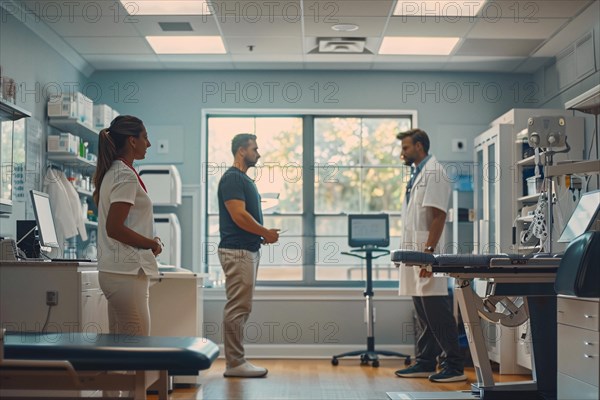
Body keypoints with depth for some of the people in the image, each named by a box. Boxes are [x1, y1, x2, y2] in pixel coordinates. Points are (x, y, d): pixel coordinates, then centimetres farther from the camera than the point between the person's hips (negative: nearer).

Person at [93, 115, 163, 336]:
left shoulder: (112, 173, 16)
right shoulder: (126, 175, -13)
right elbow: (114, 228, -20)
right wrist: (152, 243, -9)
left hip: (116, 270, 10)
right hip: (127, 272, -10)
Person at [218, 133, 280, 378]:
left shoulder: (244, 179, 18)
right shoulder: (232, 178, -13)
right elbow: (239, 215, -21)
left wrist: (262, 235, 8)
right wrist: (266, 233, -10)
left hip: (247, 250, 10)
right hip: (238, 251, -10)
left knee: (240, 308, 11)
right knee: (238, 308, -7)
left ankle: (236, 361, 15)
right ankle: (234, 363, -1)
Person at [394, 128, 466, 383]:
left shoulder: (433, 172, -10)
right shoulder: (417, 174, 20)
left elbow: (438, 216, -18)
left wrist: (428, 251, -24)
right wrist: (411, 253, 15)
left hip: (427, 255, -10)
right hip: (415, 254, 10)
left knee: (437, 312, -7)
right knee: (423, 314, 12)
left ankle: (454, 366, -2)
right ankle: (425, 363, 19)